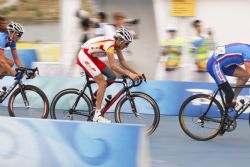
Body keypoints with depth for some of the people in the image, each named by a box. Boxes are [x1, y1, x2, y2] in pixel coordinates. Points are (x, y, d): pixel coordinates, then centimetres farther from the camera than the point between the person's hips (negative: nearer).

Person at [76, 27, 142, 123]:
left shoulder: (116, 43, 0)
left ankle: (96, 96, 17)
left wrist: (136, 73, -2)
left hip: (92, 57, 10)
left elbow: (122, 61, 6)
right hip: (84, 56, -10)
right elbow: (113, 66, -32)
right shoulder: (110, 44, -27)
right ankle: (97, 115, -18)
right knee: (103, 83, -17)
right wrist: (129, 74, -36)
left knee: (112, 77, 4)